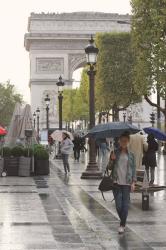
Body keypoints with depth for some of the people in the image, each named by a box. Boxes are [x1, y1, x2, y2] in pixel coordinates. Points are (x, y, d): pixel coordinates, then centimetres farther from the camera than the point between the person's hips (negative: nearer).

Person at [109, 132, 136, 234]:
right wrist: (112, 160, -14)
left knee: (125, 205, -2)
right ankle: (123, 221, 24)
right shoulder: (115, 153, 5)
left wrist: (133, 182, -3)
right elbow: (110, 167, 6)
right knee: (118, 205, -1)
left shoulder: (131, 155, 5)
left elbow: (134, 169, 5)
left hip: (127, 183, 0)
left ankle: (122, 225, 8)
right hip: (116, 183, 0)